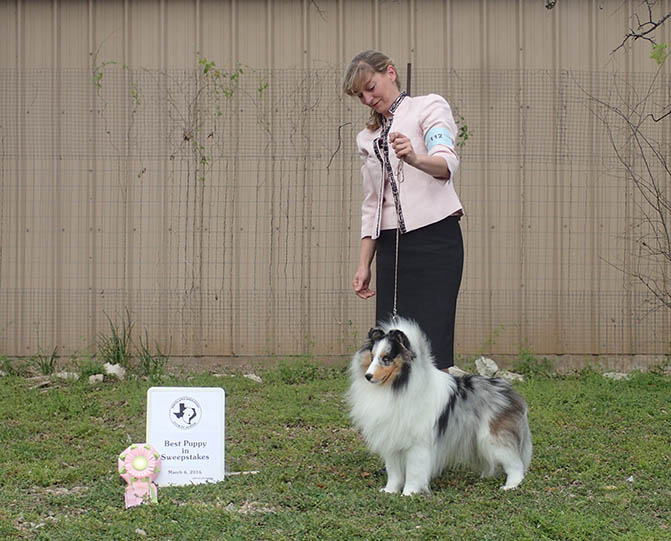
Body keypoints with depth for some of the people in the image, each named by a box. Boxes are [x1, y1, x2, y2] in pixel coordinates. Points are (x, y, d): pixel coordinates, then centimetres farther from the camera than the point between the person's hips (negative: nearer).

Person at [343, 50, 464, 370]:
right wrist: (364, 264, 12)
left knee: (432, 349, -15)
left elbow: (447, 163, -15)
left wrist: (414, 158, -37)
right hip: (391, 247, 6)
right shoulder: (368, 137, 23)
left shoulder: (429, 107, 4)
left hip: (434, 239, -6)